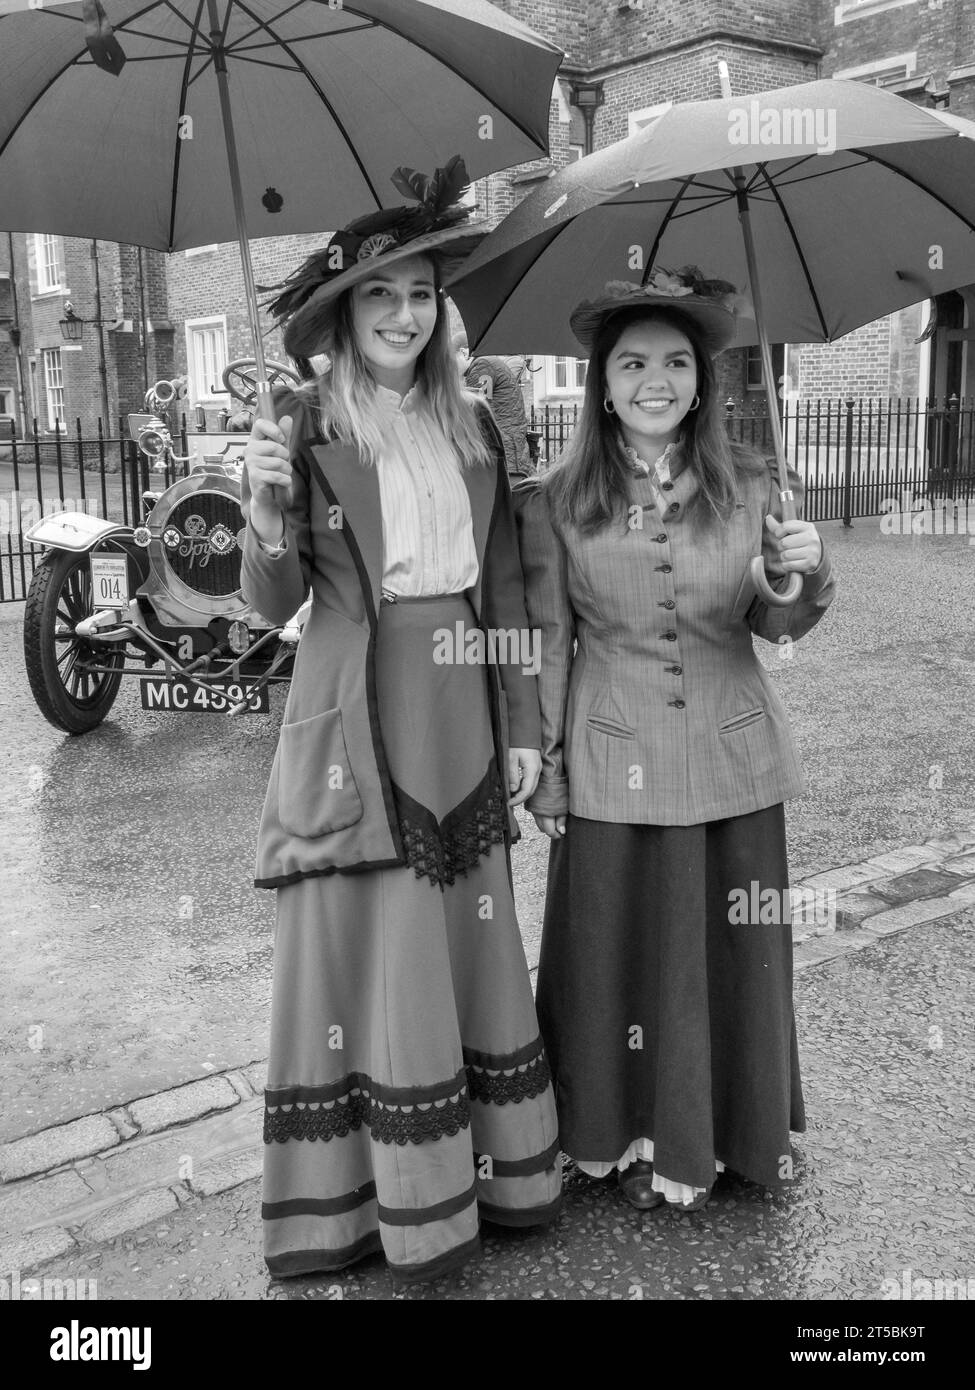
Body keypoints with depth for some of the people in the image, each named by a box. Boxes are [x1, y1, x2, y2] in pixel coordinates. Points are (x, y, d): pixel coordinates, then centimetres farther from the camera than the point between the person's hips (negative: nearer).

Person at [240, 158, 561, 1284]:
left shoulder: (471, 427, 9)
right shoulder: (305, 427, -4)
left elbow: (504, 586, 10)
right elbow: (274, 603, -8)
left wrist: (522, 726, 8)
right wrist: (267, 518, -28)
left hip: (461, 718, 4)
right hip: (358, 724, -4)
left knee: (469, 939, 12)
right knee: (368, 947, 1)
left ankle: (495, 1175, 29)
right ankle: (369, 1205, 18)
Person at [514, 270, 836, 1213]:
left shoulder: (749, 489, 0)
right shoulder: (555, 503, -5)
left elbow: (776, 626, 5)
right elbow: (545, 641, -1)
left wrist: (805, 575, -16)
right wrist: (542, 767, 0)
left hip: (732, 758, 2)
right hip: (614, 765, -1)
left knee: (735, 952, 13)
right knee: (619, 951, 9)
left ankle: (733, 1134, 36)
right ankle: (637, 1142, 32)